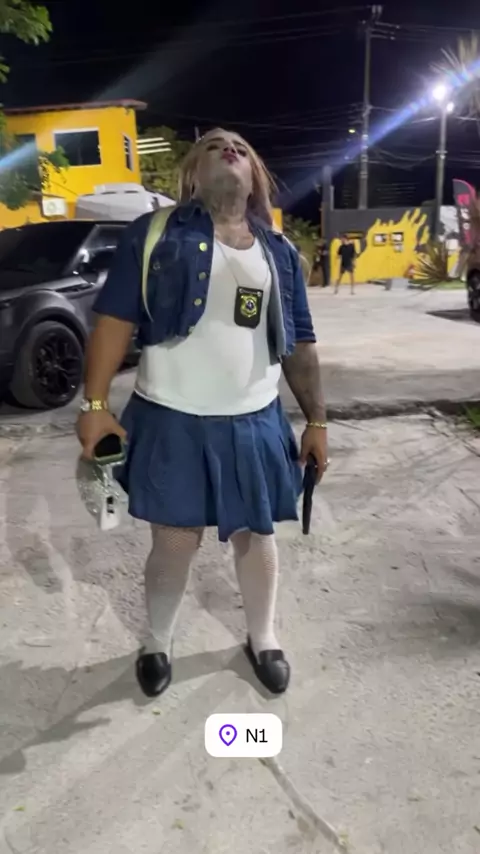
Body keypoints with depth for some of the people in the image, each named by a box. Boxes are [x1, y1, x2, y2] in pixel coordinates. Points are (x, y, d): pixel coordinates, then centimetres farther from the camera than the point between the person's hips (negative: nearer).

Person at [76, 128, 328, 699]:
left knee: (255, 536, 16)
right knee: (174, 542, 8)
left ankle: (262, 639, 40)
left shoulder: (279, 253, 8)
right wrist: (95, 403, -13)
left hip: (255, 423, 3)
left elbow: (300, 345, 10)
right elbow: (114, 320, -6)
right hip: (172, 422, -3)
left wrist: (317, 420, 8)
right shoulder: (153, 235, -2)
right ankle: (157, 645, 36)